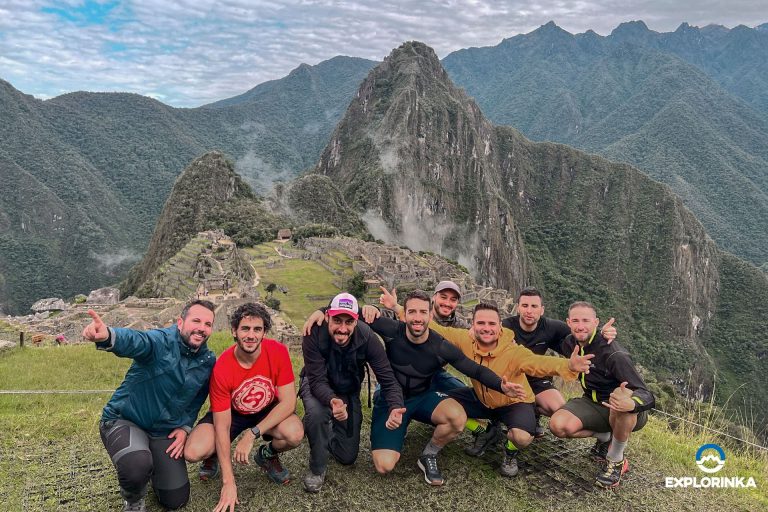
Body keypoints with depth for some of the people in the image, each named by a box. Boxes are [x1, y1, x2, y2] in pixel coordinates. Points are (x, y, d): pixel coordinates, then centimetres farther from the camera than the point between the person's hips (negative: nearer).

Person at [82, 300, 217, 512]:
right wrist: (108, 336, -68)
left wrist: (185, 427, -3)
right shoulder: (162, 340, -23)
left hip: (165, 431, 5)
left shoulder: (208, 361, -3)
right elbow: (135, 341, -46)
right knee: (137, 464, -37)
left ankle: (151, 468, 37)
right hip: (124, 420, -5)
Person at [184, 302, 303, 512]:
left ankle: (267, 455, 6)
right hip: (232, 412, 0)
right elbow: (222, 426, -23)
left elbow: (288, 401, -23)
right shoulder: (222, 368, -27)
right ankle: (216, 455, 15)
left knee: (295, 434, -31)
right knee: (193, 452, -25)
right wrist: (228, 482, -25)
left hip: (269, 411, 1)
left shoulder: (277, 351, -25)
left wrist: (252, 434, -32)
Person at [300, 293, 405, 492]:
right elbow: (317, 381, -34)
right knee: (316, 413, -38)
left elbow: (388, 379, -26)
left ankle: (329, 433, 39)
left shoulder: (367, 338, -28)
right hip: (318, 387, -2)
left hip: (349, 391, 2)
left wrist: (396, 407, -48)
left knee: (348, 456, 5)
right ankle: (317, 469, -9)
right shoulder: (315, 334, -33)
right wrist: (332, 401, -56)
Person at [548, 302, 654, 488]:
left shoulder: (614, 354, -27)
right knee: (558, 426, -23)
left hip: (627, 415, -5)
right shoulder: (570, 343, -6)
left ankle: (616, 462, -17)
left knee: (623, 395, -41)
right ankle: (605, 437, 9)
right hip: (594, 404, 5)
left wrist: (630, 404, -55)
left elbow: (646, 395, -33)